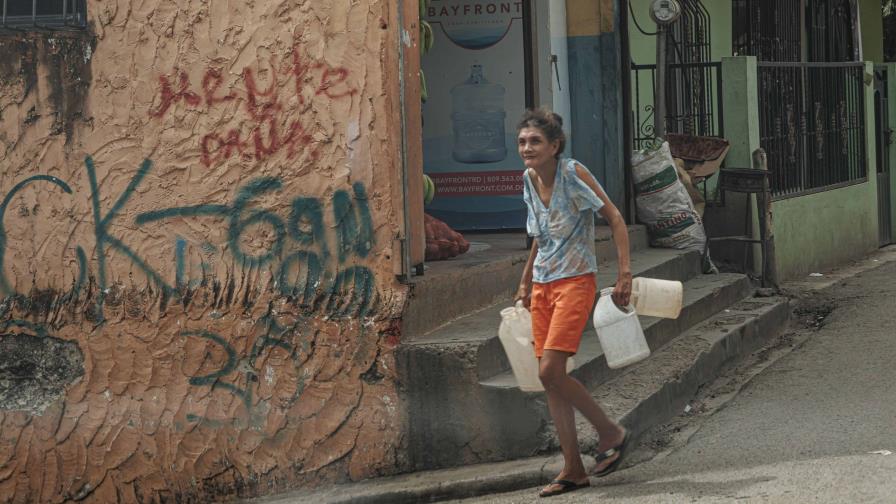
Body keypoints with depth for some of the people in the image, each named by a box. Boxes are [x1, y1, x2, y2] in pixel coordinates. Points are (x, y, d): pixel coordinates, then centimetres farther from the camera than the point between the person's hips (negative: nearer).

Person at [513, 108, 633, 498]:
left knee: (550, 371, -17)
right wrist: (525, 283, 24)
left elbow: (615, 220, -11)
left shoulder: (573, 174, -13)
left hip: (575, 281, -7)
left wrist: (625, 273, -18)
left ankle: (610, 433, 3)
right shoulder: (528, 181, 7)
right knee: (550, 378, 4)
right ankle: (573, 470, 11)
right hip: (542, 286, 7)